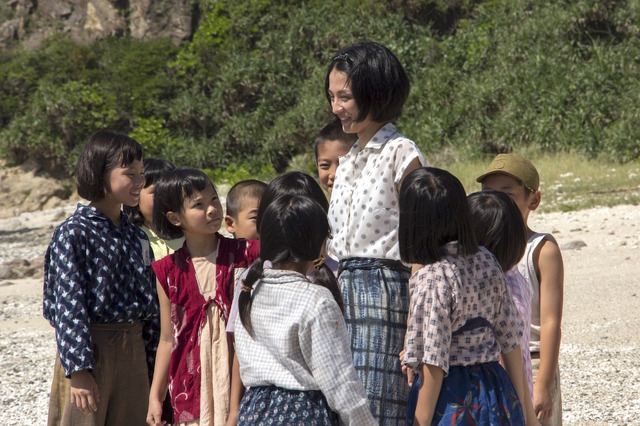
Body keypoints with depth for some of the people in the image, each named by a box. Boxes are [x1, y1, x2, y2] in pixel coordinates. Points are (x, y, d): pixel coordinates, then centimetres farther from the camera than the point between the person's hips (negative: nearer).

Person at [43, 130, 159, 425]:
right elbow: (69, 305, -14)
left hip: (133, 353, 6)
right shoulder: (74, 233, -9)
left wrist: (153, 365, 13)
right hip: (90, 349, -6)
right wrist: (78, 368, -21)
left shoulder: (135, 237, 11)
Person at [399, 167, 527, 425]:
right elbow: (510, 339, 9)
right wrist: (519, 403, 18)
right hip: (496, 393, 7)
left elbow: (434, 364, -18)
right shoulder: (486, 262, 3)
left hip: (453, 397, -7)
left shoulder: (432, 277, -17)